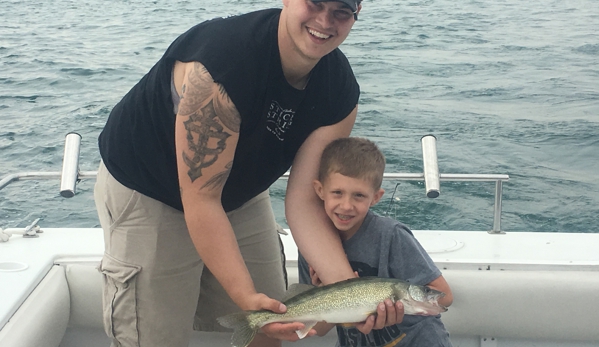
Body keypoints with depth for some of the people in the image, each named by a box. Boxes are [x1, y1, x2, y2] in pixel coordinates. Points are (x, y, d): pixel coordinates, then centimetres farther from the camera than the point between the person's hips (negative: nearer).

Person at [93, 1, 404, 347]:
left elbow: (305, 201, -17)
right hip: (143, 189, -5)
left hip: (239, 194, 6)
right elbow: (201, 199, -32)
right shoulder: (222, 57, -35)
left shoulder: (341, 94, -15)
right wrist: (246, 297, -37)